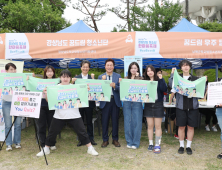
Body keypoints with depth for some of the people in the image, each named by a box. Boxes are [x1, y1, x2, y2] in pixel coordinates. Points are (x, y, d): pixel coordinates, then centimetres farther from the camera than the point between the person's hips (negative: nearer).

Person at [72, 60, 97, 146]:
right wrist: (72, 82, -16)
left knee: (89, 121, 9)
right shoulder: (76, 77, 5)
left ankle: (91, 138, 21)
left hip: (89, 102, 0)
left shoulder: (92, 77, 4)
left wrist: (93, 78, -14)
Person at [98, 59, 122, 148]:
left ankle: (115, 139, 22)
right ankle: (105, 140, 19)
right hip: (105, 101, 0)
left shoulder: (118, 76, 6)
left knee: (115, 121, 7)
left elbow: (121, 88, -1)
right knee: (105, 121, 4)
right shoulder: (101, 77, 6)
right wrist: (103, 80, -14)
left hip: (115, 101, 0)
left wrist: (114, 86, -19)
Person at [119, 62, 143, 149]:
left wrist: (135, 77, -9)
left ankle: (135, 143, 13)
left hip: (137, 103, -2)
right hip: (127, 102, 2)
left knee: (136, 122, 1)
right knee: (127, 122, 6)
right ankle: (129, 142, 20)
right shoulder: (126, 79, 11)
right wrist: (120, 83, -7)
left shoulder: (141, 79, 5)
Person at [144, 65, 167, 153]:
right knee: (150, 126, 7)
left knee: (158, 126, 1)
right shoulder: (145, 81, 8)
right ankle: (151, 144, 19)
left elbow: (164, 89, -12)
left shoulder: (160, 79, 1)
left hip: (158, 104, -2)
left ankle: (157, 145, 9)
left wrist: (161, 79, -19)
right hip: (148, 105, 2)